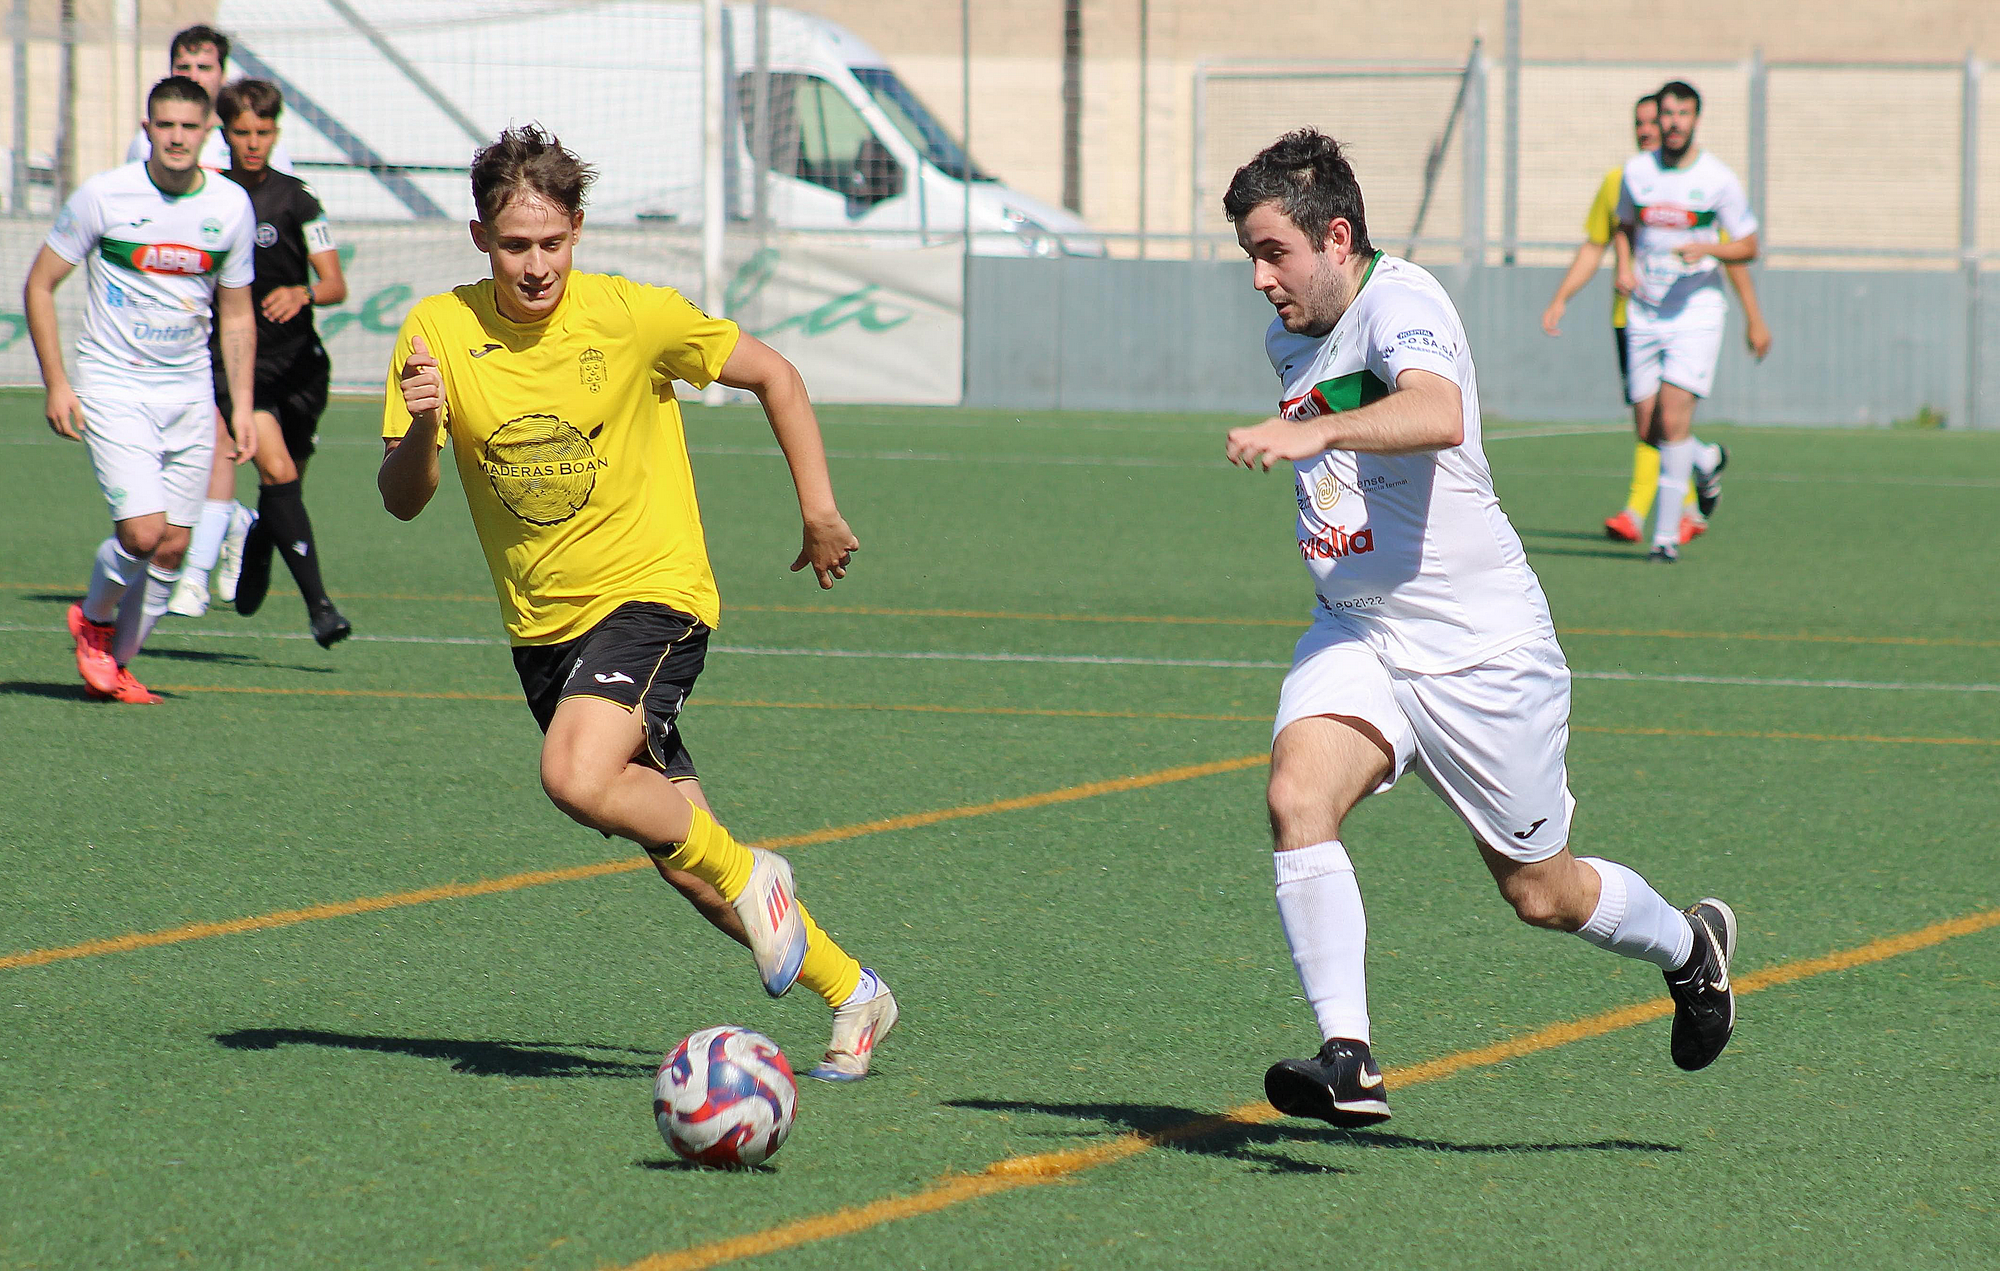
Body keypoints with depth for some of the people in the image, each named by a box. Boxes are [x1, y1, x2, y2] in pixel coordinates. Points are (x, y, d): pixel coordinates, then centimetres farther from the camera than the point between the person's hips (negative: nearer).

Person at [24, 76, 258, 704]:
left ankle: (118, 662, 21)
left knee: (173, 546, 2)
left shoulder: (232, 206, 2)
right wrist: (56, 384, -7)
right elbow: (40, 284, -1)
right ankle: (94, 620, 14)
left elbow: (236, 315, 12)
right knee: (142, 532, -16)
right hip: (113, 386, -4)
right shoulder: (103, 195, -9)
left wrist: (242, 407, 7)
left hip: (189, 391, 4)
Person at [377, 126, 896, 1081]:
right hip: (541, 625, 4)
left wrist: (819, 510, 2)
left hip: (652, 593, -4)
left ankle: (747, 875, -6)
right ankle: (851, 993, 22)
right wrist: (420, 428, -24)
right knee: (683, 856, 5)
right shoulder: (438, 333, -5)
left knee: (576, 778, -30)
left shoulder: (635, 316, -12)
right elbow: (403, 501, -3)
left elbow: (773, 377, 3)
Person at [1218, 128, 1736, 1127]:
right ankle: (1349, 1062, -27)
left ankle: (1690, 948, 40)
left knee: (1541, 894, 8)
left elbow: (1438, 415, -41)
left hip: (1480, 649, -6)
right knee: (1297, 795, -25)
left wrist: (1312, 432, -54)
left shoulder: (1401, 300, -18)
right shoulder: (1289, 336, 8)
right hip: (1353, 637, 6)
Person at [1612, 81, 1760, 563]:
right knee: (1648, 426, 3)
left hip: (1697, 311, -4)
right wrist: (1625, 265, 0)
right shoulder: (1636, 171, 3)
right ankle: (1706, 462, 36)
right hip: (1644, 312, 4)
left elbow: (1749, 246, 0)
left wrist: (1707, 250, -18)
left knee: (1673, 421, -15)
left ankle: (1666, 534, -8)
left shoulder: (1719, 179, -6)